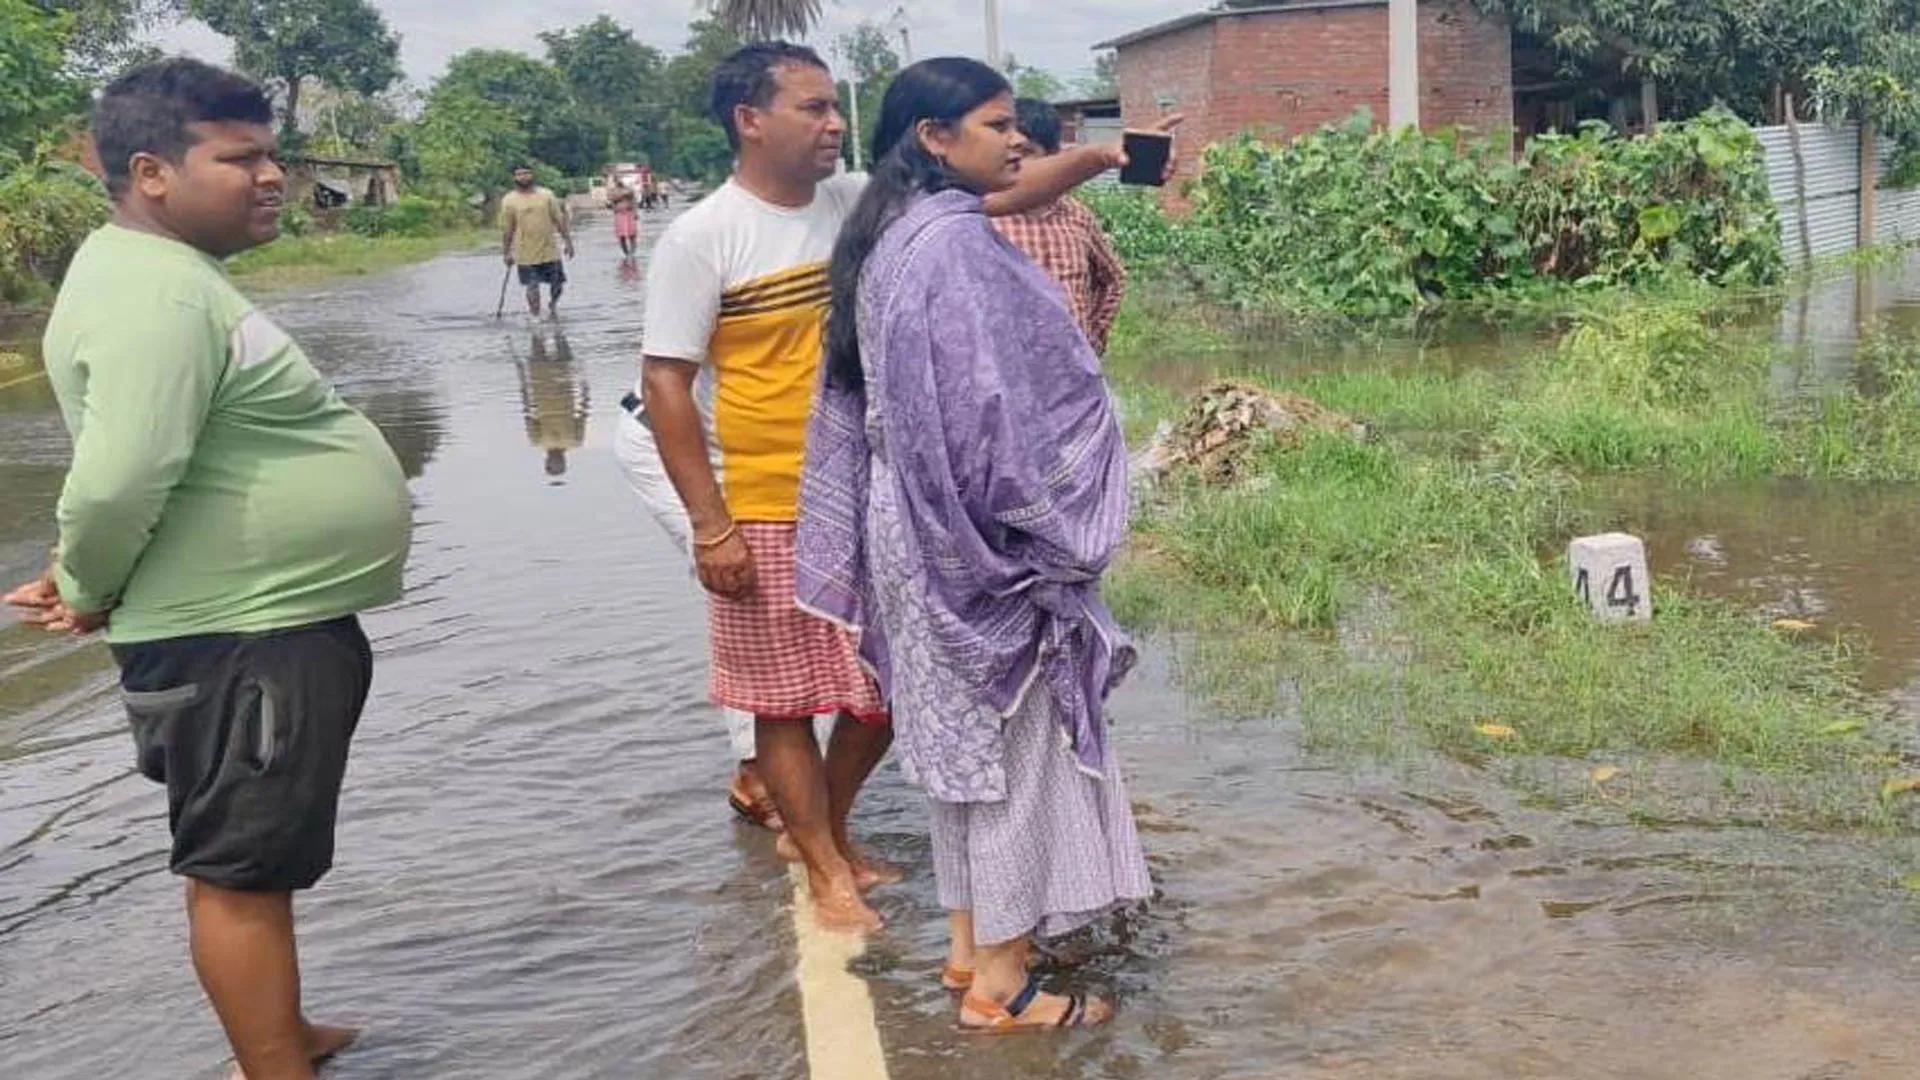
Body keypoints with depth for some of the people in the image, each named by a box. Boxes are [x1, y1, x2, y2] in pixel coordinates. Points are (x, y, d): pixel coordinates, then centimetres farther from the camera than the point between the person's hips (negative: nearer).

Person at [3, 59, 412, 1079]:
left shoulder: (163, 272, 13)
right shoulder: (157, 294, -22)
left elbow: (128, 472, 19)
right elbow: (117, 482, -31)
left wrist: (85, 575, 10)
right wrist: (88, 593, -14)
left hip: (269, 622, 10)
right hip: (240, 641, -10)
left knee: (257, 859, 22)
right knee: (241, 869, 2)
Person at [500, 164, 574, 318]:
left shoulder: (547, 195, 2)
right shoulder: (508, 200, -2)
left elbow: (559, 220, 5)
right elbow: (506, 229, 1)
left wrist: (568, 241, 1)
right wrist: (507, 252, 1)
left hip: (550, 250, 2)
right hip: (526, 254, -2)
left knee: (558, 283, 8)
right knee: (532, 287, -2)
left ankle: (552, 304, 38)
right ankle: (535, 316, 10)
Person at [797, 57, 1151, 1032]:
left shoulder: (888, 238, 9)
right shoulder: (958, 244, -20)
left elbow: (863, 397, 12)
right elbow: (998, 404, -23)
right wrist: (1055, 523, -13)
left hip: (920, 525, 9)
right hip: (981, 531, -9)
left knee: (961, 728, 18)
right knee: (1013, 736, 1)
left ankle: (970, 939, 30)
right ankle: (999, 985, 12)